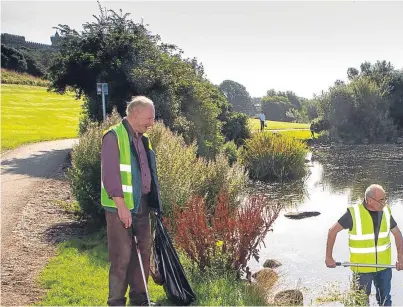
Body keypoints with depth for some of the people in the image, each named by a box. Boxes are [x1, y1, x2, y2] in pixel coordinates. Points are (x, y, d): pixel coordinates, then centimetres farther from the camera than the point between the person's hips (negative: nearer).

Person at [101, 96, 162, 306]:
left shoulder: (142, 139, 14)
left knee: (144, 251, 14)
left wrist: (154, 201, 16)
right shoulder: (114, 136, -12)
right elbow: (110, 173, -19)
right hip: (120, 207, -8)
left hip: (142, 204, 8)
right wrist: (121, 204, -22)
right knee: (122, 255, -3)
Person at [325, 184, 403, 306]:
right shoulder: (354, 213, -18)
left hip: (384, 265, 4)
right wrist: (329, 257, -10)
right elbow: (333, 231, -11)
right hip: (362, 267, -3)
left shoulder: (386, 211, -5)